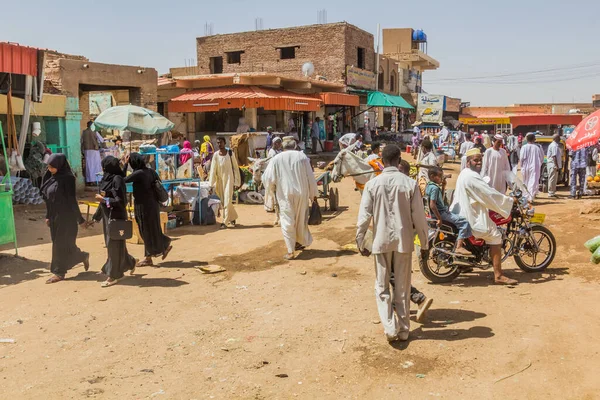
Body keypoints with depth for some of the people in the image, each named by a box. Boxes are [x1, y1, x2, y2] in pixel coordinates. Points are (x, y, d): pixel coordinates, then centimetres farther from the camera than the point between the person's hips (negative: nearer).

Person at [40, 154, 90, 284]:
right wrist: (48, 216, 15)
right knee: (65, 242, 14)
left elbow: (72, 200, -16)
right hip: (55, 216, 8)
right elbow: (48, 199, 13)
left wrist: (80, 219, -13)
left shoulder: (67, 178, -16)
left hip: (65, 216, -8)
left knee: (60, 243, 0)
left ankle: (59, 272, 10)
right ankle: (83, 256, 33)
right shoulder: (51, 177, 7)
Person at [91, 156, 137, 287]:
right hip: (107, 215, 9)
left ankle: (113, 276, 5)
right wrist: (97, 216, 18)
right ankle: (131, 262, 35)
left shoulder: (117, 179, -16)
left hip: (116, 216, -9)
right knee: (113, 244, 16)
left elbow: (120, 200, -21)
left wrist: (103, 199, -15)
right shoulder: (107, 178, 11)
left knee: (114, 245, -3)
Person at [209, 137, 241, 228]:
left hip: (229, 179, -4)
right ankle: (233, 218, 28)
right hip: (220, 180, 4)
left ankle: (225, 222, -5)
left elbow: (236, 168, -1)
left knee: (227, 201, -9)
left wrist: (237, 182, -6)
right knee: (223, 202, 10)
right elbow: (213, 170, 0)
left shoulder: (230, 153, -3)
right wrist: (212, 184, -7)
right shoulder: (216, 155, 3)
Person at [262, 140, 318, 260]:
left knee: (287, 222, 1)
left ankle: (290, 251, -2)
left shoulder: (276, 159, 0)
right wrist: (313, 194, 11)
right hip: (302, 193, 2)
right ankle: (301, 242, 35)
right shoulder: (302, 156, 2)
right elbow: (310, 177, 3)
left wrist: (272, 189, 19)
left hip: (285, 194, -2)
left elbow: (267, 178, 0)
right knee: (301, 219, 18)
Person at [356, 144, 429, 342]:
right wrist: (424, 244, 6)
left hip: (381, 241, 0)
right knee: (402, 288, 12)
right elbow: (419, 217, -5)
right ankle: (403, 330, 20)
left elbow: (364, 216, -7)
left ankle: (390, 327, 1)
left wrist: (360, 242, 5)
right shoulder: (410, 183, -7)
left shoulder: (372, 184, -6)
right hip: (403, 241, 1)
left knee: (382, 287, 12)